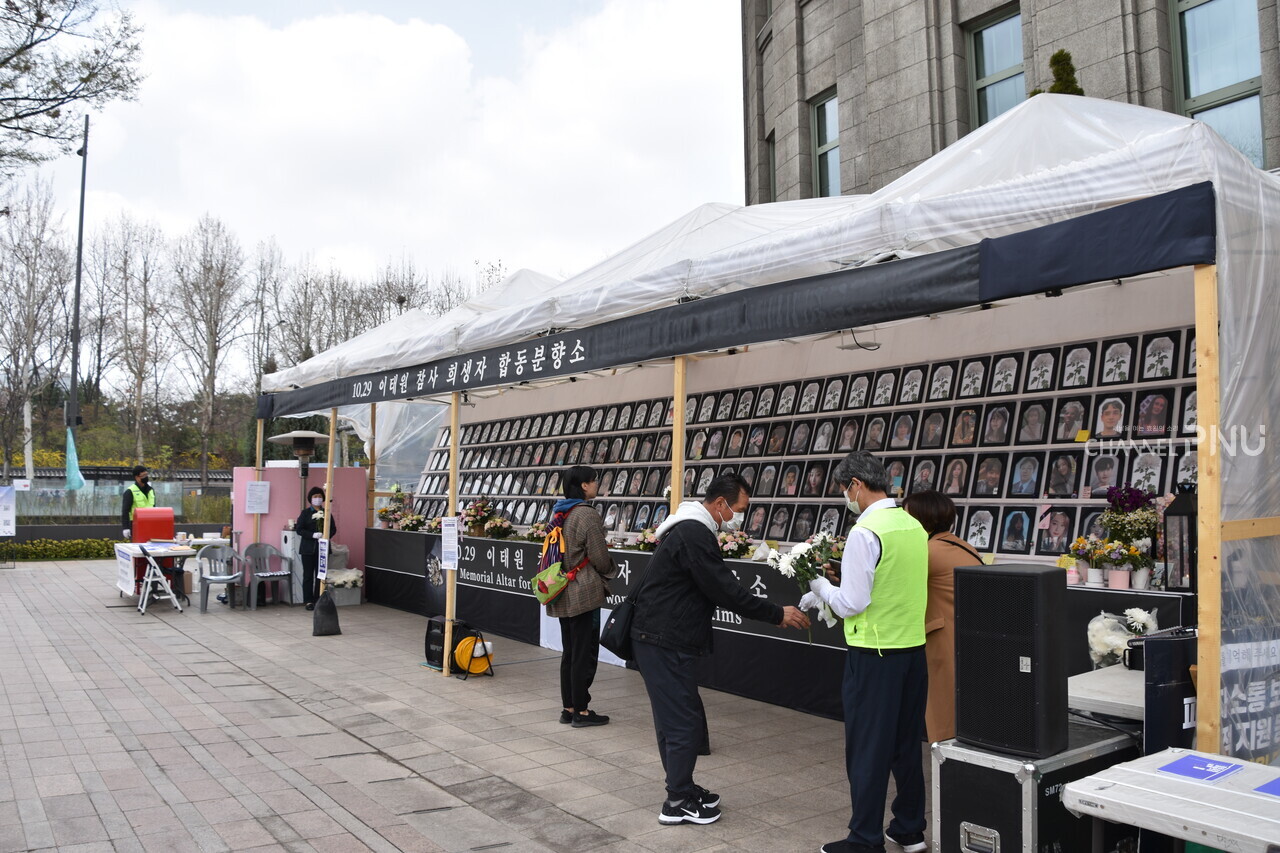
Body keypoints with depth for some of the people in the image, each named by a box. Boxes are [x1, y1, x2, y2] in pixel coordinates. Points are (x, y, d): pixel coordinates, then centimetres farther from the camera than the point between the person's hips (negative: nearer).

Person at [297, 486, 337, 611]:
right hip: (308, 548, -2)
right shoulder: (305, 512, 2)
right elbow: (299, 529, -5)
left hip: (322, 548, 2)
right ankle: (308, 601, 6)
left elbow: (333, 529, 8)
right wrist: (313, 535, -18)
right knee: (308, 575, 1)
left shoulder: (327, 513, 8)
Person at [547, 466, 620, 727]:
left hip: (561, 594, 8)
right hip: (584, 593, -8)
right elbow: (600, 557, -14)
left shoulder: (558, 512, 9)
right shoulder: (588, 514, -17)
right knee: (584, 653, 1)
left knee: (568, 652, 15)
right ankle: (581, 711, 8)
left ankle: (568, 708, 22)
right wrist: (612, 569, 7)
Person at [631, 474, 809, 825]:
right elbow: (725, 590, -21)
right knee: (683, 720, -2)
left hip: (665, 641, 10)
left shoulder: (691, 530, 15)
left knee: (674, 717, 17)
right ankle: (678, 802, 8)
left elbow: (719, 587, 18)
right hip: (665, 642, -10)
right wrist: (777, 614, -13)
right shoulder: (694, 534, -20)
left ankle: (682, 789, 27)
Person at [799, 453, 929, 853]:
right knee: (907, 744, 18)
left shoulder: (865, 532, -19)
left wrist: (821, 587, 1)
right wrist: (827, 596, 15)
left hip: (874, 654, -8)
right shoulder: (914, 526, 6)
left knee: (867, 748, 4)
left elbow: (852, 603, -18)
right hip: (914, 649, 8)